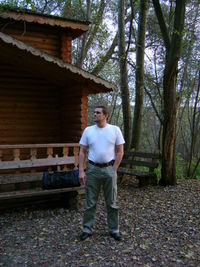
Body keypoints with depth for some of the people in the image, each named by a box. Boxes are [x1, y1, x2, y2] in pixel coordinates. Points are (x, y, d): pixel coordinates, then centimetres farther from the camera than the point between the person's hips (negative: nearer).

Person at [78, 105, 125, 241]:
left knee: (112, 203, 9)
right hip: (92, 169, 1)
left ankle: (114, 230, 24)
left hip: (109, 169, -1)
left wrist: (113, 170, -5)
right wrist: (81, 171, -4)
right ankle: (87, 229, 24)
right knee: (90, 203, 9)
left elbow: (120, 152, -1)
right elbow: (82, 152, 3)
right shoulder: (88, 130, 1)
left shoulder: (115, 130, -3)